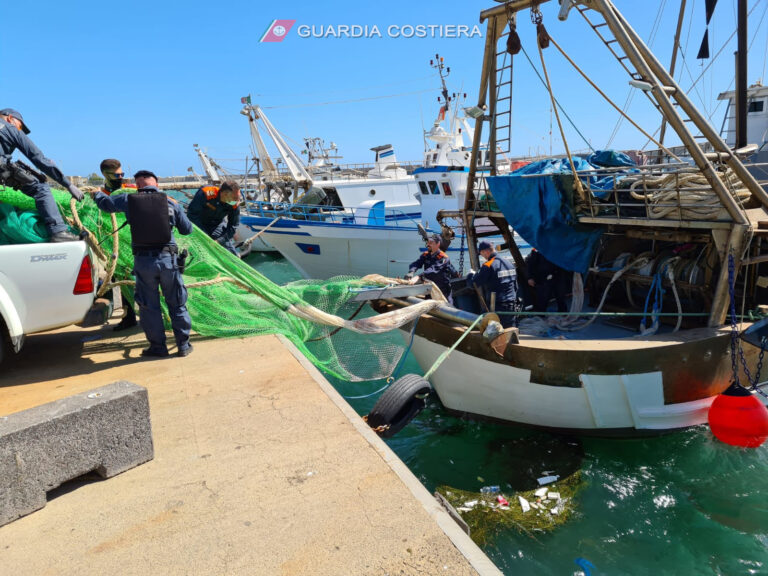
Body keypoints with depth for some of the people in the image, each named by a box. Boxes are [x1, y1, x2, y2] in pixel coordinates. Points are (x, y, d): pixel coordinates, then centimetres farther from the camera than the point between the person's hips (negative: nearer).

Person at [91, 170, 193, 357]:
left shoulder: (128, 200, 2)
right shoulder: (171, 203, 3)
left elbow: (105, 203, 18)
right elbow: (187, 229, 11)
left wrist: (97, 194, 41)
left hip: (143, 261, 0)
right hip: (168, 259, 0)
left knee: (149, 306, 11)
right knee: (177, 304, 11)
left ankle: (158, 347, 19)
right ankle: (183, 345, 17)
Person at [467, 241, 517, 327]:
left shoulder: (488, 266, -13)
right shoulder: (509, 264, 12)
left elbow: (473, 283, -11)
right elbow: (515, 286, 20)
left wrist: (471, 274, 10)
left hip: (497, 306, -7)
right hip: (511, 306, 7)